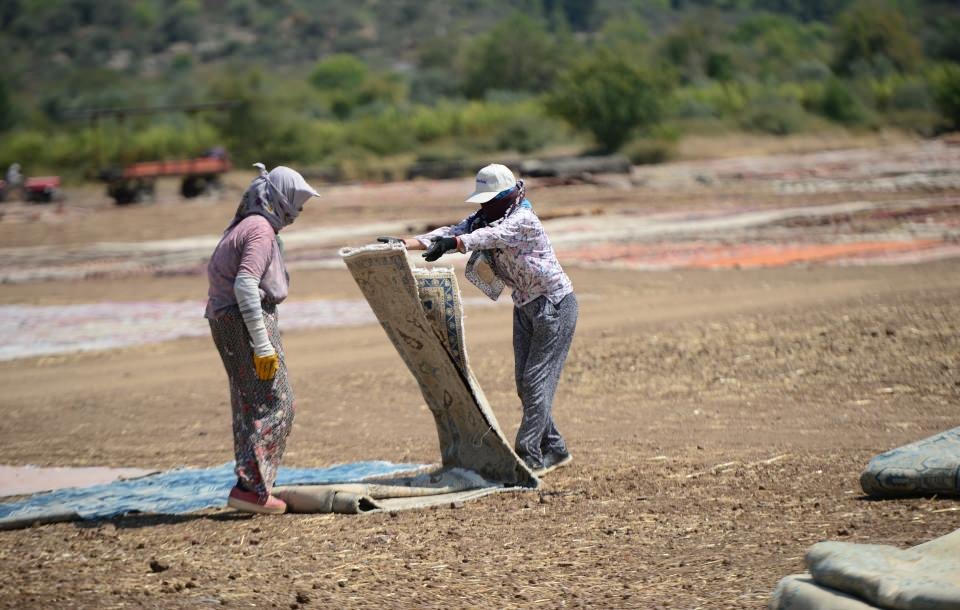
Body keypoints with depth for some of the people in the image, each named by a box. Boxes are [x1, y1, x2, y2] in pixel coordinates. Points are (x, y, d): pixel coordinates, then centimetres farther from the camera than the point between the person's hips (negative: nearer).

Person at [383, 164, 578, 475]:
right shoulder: (484, 217, 1)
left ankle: (529, 458, -12)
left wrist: (453, 243, -61)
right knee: (525, 383, 9)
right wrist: (405, 244, -25)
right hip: (525, 306, 9)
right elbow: (452, 231, -11)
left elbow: (491, 236, -43)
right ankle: (554, 449, 19)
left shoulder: (523, 220, -24)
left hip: (555, 305, -9)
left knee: (537, 380, -12)